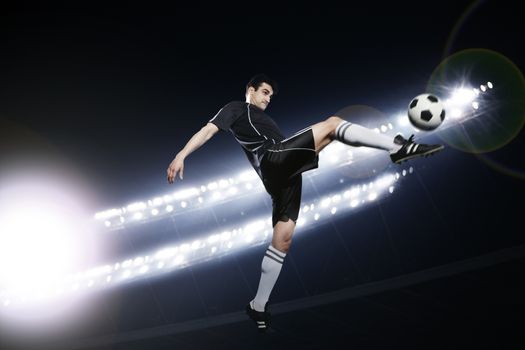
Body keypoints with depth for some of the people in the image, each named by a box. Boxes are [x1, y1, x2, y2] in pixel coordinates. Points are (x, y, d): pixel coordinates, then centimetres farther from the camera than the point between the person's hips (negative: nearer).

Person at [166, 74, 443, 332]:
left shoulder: (262, 118, 38)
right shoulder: (236, 108, 15)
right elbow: (208, 130, 2)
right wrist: (181, 156, -12)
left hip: (283, 172, 8)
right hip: (273, 157, -8)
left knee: (283, 239, 1)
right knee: (332, 123, -13)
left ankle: (258, 308, 5)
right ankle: (399, 147, -22)